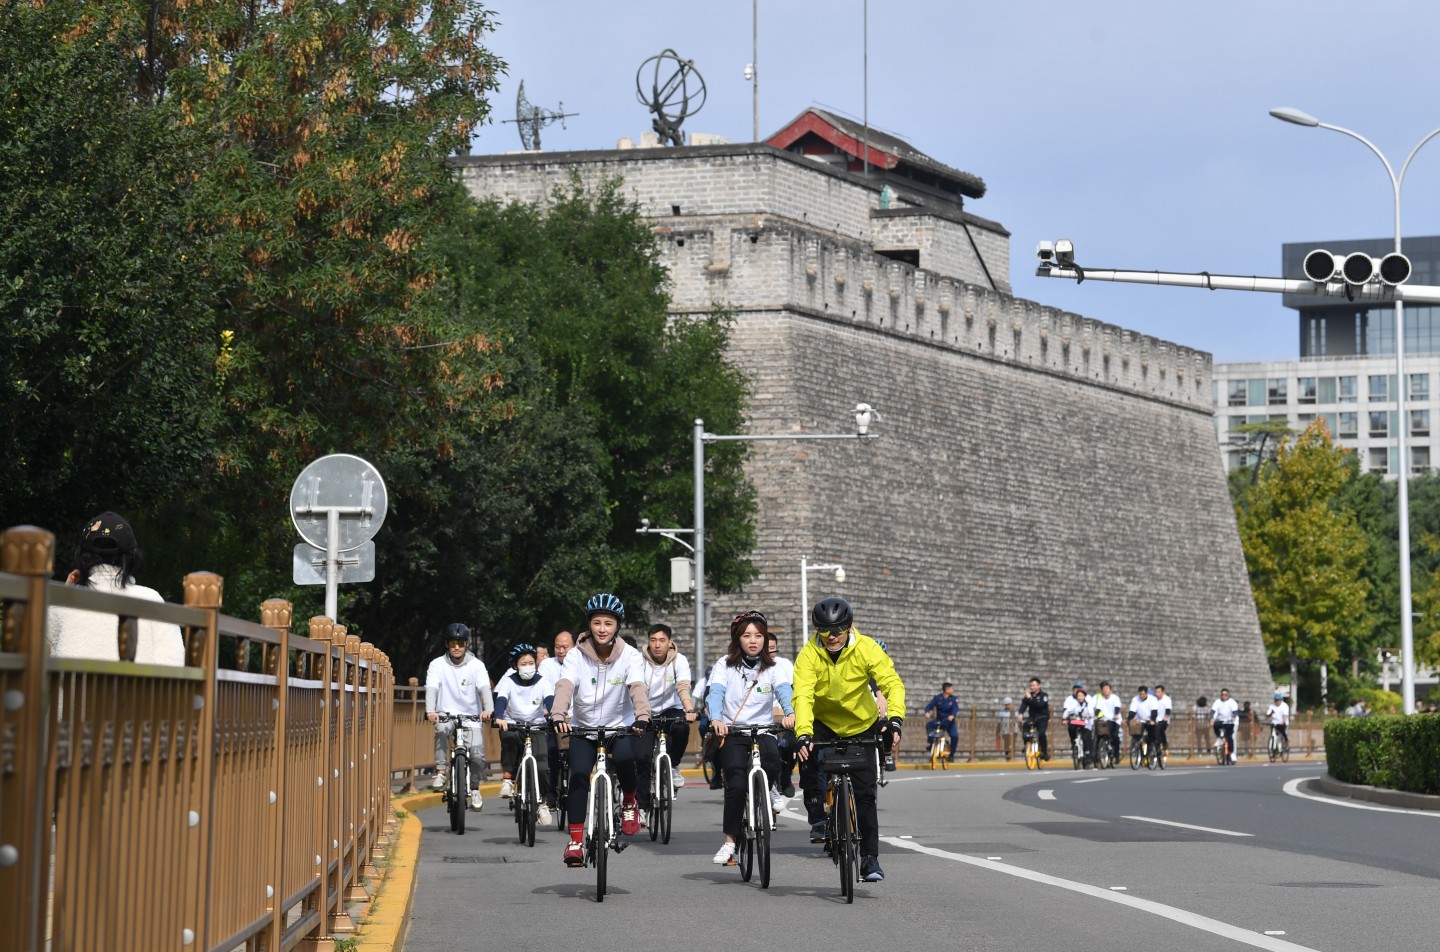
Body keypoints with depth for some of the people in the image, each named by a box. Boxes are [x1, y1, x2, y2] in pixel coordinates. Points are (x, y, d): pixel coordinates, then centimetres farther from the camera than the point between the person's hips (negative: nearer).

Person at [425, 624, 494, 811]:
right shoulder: (437, 665, -3)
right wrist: (430, 710, -37)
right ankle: (441, 772, -28)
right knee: (442, 729, -37)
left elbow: (484, 688, -16)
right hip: (446, 714, -1)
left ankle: (475, 788, 11)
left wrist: (488, 709, -37)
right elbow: (431, 688, -17)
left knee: (477, 754, -15)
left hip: (471, 716, 1)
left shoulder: (476, 665, -2)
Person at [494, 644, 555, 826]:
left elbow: (550, 701, -16)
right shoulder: (508, 681, -3)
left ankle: (542, 802, 8)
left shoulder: (542, 683, 0)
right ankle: (507, 778, -24)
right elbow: (501, 700, -19)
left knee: (542, 767, -15)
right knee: (509, 738, -38)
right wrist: (499, 718, -40)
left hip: (536, 727, 1)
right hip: (512, 725, -1)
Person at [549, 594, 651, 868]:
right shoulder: (576, 655, -10)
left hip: (620, 726, -1)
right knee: (579, 775, -17)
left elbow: (638, 688, -26)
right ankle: (576, 840, -9)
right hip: (583, 727, 1)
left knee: (624, 758, -31)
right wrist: (558, 716, -44)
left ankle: (629, 802, -1)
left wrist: (642, 716, -45)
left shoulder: (629, 655, -10)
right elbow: (565, 686, -25)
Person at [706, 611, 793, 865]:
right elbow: (714, 693, -13)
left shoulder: (772, 668, 5)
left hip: (762, 730, 1)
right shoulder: (725, 665, 2)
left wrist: (789, 712, -35)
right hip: (731, 731, -1)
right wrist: (716, 719, -34)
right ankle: (729, 842, -7)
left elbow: (783, 691, -13)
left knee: (773, 762, -31)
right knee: (736, 784, -19)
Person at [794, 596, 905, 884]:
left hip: (862, 725, 0)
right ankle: (817, 818, -13)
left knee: (865, 793, -4)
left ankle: (870, 857, 6)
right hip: (823, 722, 0)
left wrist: (895, 720, -44)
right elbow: (803, 696, -32)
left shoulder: (867, 649, -20)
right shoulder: (809, 655, -22)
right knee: (808, 755, -31)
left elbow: (892, 684, -26)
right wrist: (803, 735, -48)